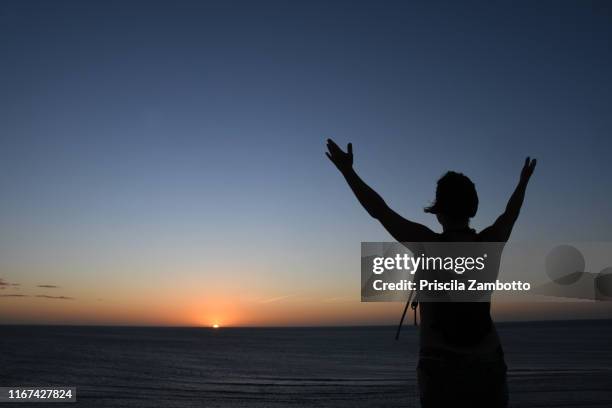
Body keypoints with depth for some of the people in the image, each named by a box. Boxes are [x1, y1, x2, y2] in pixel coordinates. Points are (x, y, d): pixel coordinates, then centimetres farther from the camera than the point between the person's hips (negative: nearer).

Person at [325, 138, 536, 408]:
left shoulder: (429, 244, -13)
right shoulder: (489, 244, -1)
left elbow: (379, 210, -8)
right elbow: (511, 214, 19)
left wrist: (348, 170, 0)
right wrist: (524, 181, 38)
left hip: (442, 366, -4)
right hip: (487, 365, 4)